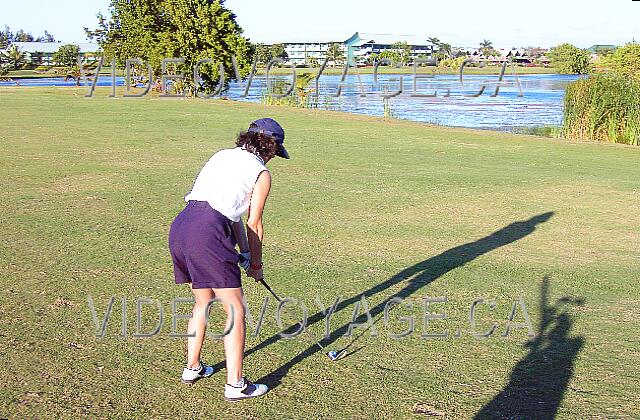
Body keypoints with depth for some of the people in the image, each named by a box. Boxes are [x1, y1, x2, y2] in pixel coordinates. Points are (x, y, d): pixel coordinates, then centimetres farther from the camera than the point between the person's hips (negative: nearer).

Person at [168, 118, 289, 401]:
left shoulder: (222, 156, 25)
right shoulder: (261, 173, 5)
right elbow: (254, 224, 9)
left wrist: (244, 253, 29)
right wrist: (256, 264, 23)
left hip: (179, 226, 8)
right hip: (208, 233, -8)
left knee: (203, 302, 25)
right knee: (236, 309, 4)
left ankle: (192, 368, 35)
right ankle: (235, 384, 7)